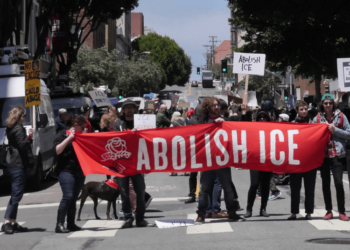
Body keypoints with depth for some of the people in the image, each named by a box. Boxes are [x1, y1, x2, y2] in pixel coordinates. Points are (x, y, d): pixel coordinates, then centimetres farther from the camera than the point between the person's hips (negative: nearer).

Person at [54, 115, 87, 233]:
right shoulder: (62, 136, 3)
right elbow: (57, 150, -12)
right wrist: (69, 138, -14)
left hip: (79, 171, 6)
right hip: (66, 170, -6)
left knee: (74, 198, 7)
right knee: (67, 196, -17)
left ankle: (71, 224, 12)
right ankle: (59, 224, -15)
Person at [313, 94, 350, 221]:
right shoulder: (317, 118, 6)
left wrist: (335, 130, -11)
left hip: (337, 154, -2)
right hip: (323, 154, 2)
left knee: (338, 182, -9)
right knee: (325, 183, 6)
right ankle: (329, 211, 15)